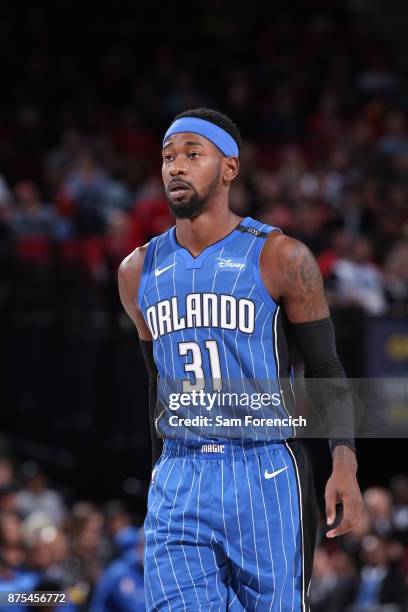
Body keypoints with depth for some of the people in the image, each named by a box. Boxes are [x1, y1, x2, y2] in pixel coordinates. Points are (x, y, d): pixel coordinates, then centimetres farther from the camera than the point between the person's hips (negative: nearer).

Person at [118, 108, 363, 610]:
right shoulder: (139, 272, 12)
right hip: (178, 484, 3)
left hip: (267, 475, -3)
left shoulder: (280, 258, -1)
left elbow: (324, 368, 1)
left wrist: (344, 462, -12)